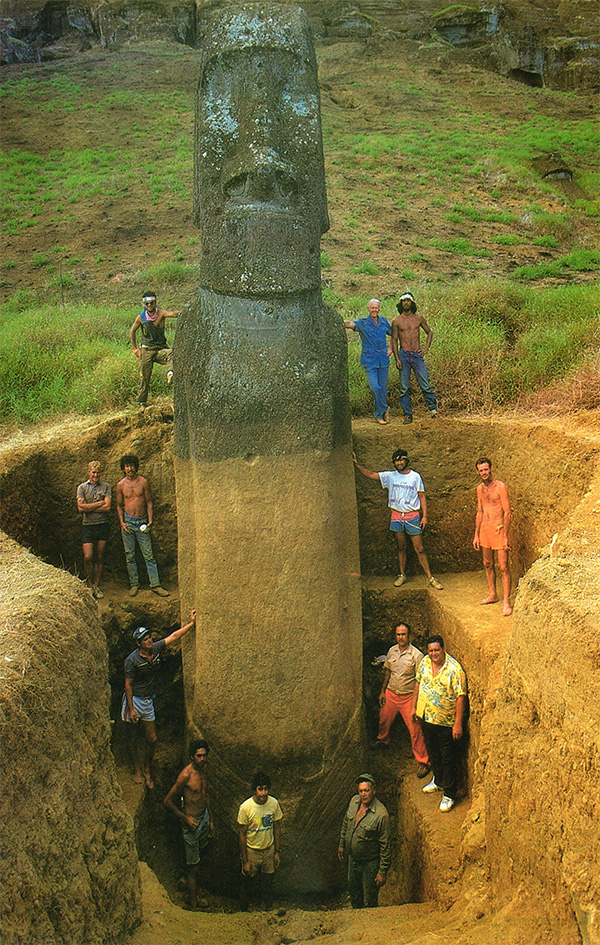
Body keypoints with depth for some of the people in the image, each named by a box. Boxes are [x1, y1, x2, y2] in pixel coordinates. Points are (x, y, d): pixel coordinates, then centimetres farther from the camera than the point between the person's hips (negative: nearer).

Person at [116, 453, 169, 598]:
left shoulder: (143, 482, 1)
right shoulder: (120, 485, 4)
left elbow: (149, 503, 5)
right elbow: (119, 506, 12)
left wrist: (150, 521, -4)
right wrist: (122, 522, -2)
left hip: (142, 522, -1)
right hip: (128, 522, 1)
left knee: (148, 555, -3)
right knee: (130, 555, 5)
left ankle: (155, 584, -2)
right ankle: (134, 584, 15)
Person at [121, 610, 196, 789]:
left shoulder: (156, 649, -4)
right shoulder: (132, 660, -18)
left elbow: (174, 636, 6)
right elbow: (128, 685, -14)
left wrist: (191, 623, 4)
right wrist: (131, 709, -15)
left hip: (149, 701, 5)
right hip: (134, 700, -5)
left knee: (152, 739, 7)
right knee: (132, 738, 6)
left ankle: (147, 770, 27)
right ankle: (137, 770, 24)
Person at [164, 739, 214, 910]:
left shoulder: (203, 768, -3)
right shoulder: (186, 775, -28)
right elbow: (168, 801, -20)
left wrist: (211, 820, 16)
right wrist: (185, 818, -19)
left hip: (204, 817, 8)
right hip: (192, 821, -8)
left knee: (202, 850, 28)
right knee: (193, 866, 3)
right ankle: (194, 904, 17)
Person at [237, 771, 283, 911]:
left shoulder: (274, 803, -13)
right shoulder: (245, 807, -23)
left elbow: (277, 827, 1)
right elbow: (241, 834, -15)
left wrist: (278, 851, 4)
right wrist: (245, 861, -12)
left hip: (269, 850, 3)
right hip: (251, 851, -2)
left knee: (268, 884, 18)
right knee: (248, 885, 15)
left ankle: (269, 909, 41)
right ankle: (244, 912, 38)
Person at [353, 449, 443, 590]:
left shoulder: (415, 476, -1)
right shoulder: (390, 476, 5)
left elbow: (422, 496, 1)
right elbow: (371, 475, 4)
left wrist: (424, 515, -4)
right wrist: (357, 465, -6)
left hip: (412, 516, -3)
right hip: (397, 516, 3)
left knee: (419, 549, -2)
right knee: (401, 548, 11)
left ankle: (430, 578, 3)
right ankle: (402, 575, 24)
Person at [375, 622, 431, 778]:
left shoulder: (416, 655, -17)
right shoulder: (392, 651, -1)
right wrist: (383, 691, 13)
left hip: (408, 697, -5)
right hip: (391, 694, 5)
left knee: (415, 730, -4)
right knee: (384, 720, 23)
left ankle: (422, 762, 6)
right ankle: (383, 741, 53)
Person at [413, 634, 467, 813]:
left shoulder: (455, 669, -22)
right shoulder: (424, 662, -2)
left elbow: (461, 697, -19)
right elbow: (418, 683, 13)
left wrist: (458, 723, -19)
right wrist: (414, 706, 16)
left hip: (446, 721, -6)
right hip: (426, 717, 6)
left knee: (448, 758, 6)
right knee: (432, 752, 24)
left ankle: (449, 793, 20)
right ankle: (438, 780, 46)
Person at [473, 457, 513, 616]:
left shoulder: (500, 486, -10)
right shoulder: (480, 488, 10)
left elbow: (507, 512, -11)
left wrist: (505, 536, -15)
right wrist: (476, 535, 13)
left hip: (499, 529, -7)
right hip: (484, 528, 7)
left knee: (503, 567, -6)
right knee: (487, 564, 14)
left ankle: (506, 601, -2)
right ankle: (492, 594, 28)